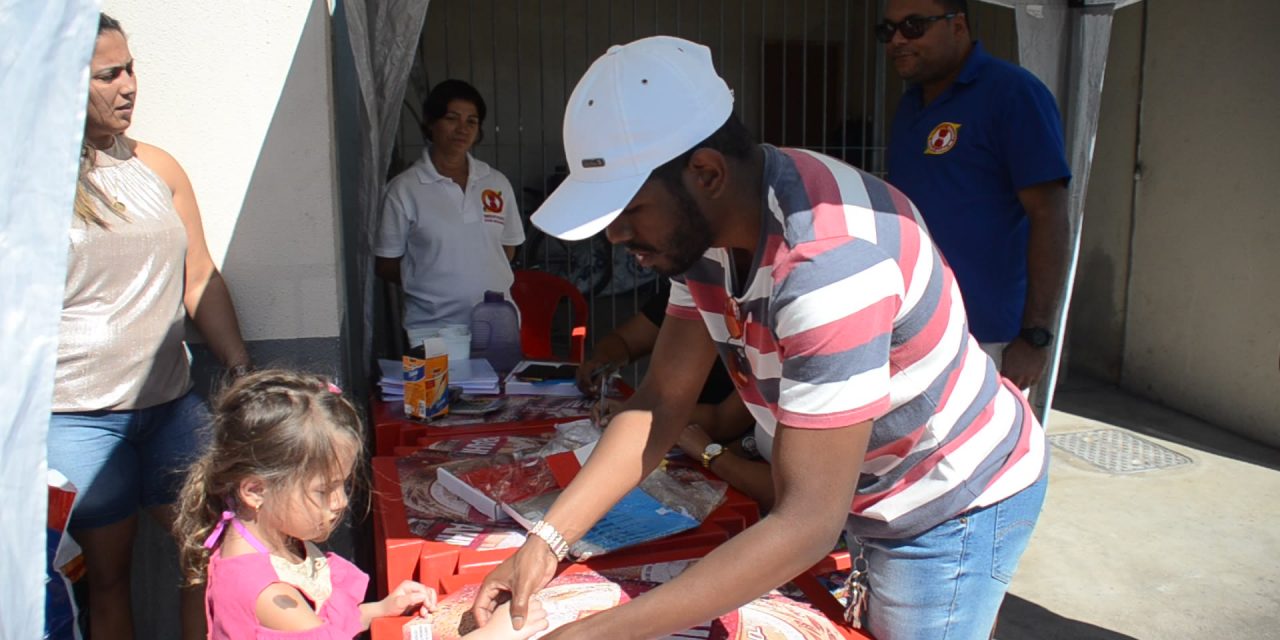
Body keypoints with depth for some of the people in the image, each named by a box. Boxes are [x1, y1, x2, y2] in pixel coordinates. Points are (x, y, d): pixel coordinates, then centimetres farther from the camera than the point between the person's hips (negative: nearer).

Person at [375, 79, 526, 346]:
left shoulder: (497, 183, 7)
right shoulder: (405, 189, -4)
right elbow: (385, 265, 1)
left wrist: (479, 278, 3)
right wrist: (433, 284, -6)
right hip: (432, 328, -3)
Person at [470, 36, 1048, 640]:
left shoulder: (830, 257, -37)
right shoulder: (709, 222, -10)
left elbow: (807, 523, -36)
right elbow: (662, 400, -6)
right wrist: (547, 540, -15)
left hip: (957, 508, -7)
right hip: (872, 494, 7)